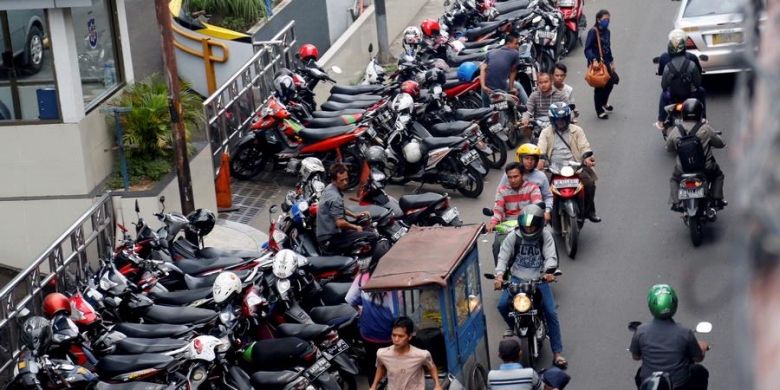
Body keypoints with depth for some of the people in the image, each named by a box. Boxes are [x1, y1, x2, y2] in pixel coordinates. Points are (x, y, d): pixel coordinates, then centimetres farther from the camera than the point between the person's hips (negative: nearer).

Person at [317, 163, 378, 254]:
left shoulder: (329, 188, 8)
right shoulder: (335, 197, -24)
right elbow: (340, 223, -28)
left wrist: (354, 215, 19)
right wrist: (356, 228, -11)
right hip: (330, 240, -11)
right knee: (372, 237, -18)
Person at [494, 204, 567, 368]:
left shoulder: (545, 236, -2)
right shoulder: (513, 236, -1)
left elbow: (551, 256, -10)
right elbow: (503, 257, -5)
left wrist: (549, 271, -31)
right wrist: (499, 275, -22)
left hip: (539, 279, -1)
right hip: (517, 278, 1)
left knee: (551, 313, -11)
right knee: (502, 305, -21)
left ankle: (557, 353, -5)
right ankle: (513, 327, 13)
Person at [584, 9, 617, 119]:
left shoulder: (606, 32, 7)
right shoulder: (593, 32, -17)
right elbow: (587, 49, -21)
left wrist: (611, 62, 18)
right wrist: (593, 59, -34)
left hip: (605, 61, 7)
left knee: (610, 82, 16)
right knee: (599, 86, 3)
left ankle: (604, 103, 43)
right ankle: (599, 111, 19)